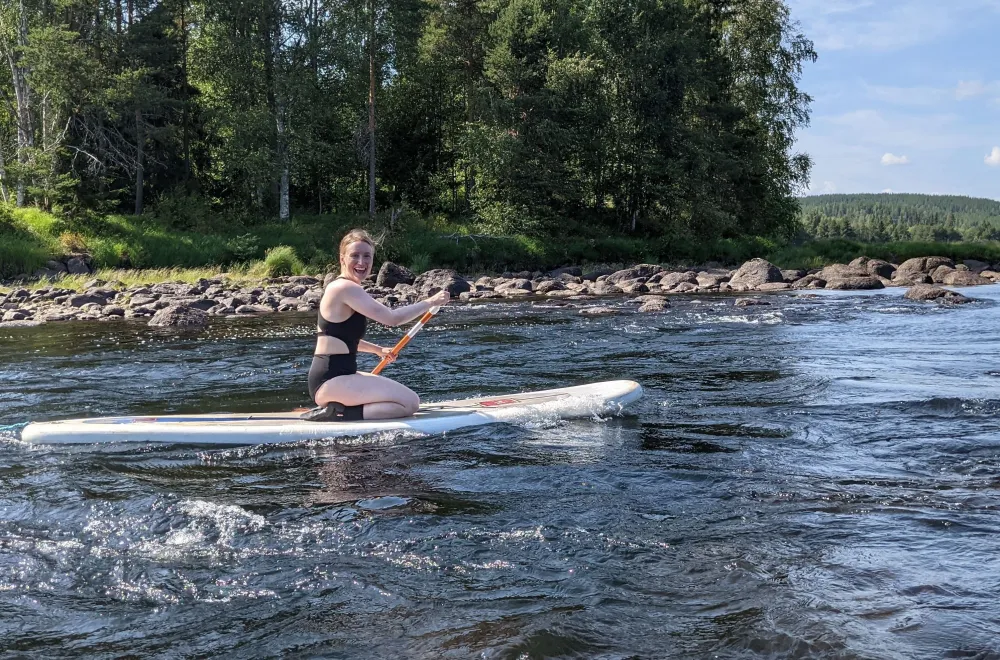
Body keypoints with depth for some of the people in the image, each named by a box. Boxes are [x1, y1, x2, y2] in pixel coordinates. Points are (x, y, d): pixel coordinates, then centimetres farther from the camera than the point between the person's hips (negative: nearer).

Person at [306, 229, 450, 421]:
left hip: (328, 379, 11)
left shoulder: (337, 287, 17)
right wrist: (431, 302, -8)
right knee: (410, 402, -13)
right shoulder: (346, 288, -14)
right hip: (332, 382, -11)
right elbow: (392, 318, -19)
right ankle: (339, 416, -13)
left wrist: (378, 350, 27)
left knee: (406, 397, 23)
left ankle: (338, 409, 9)